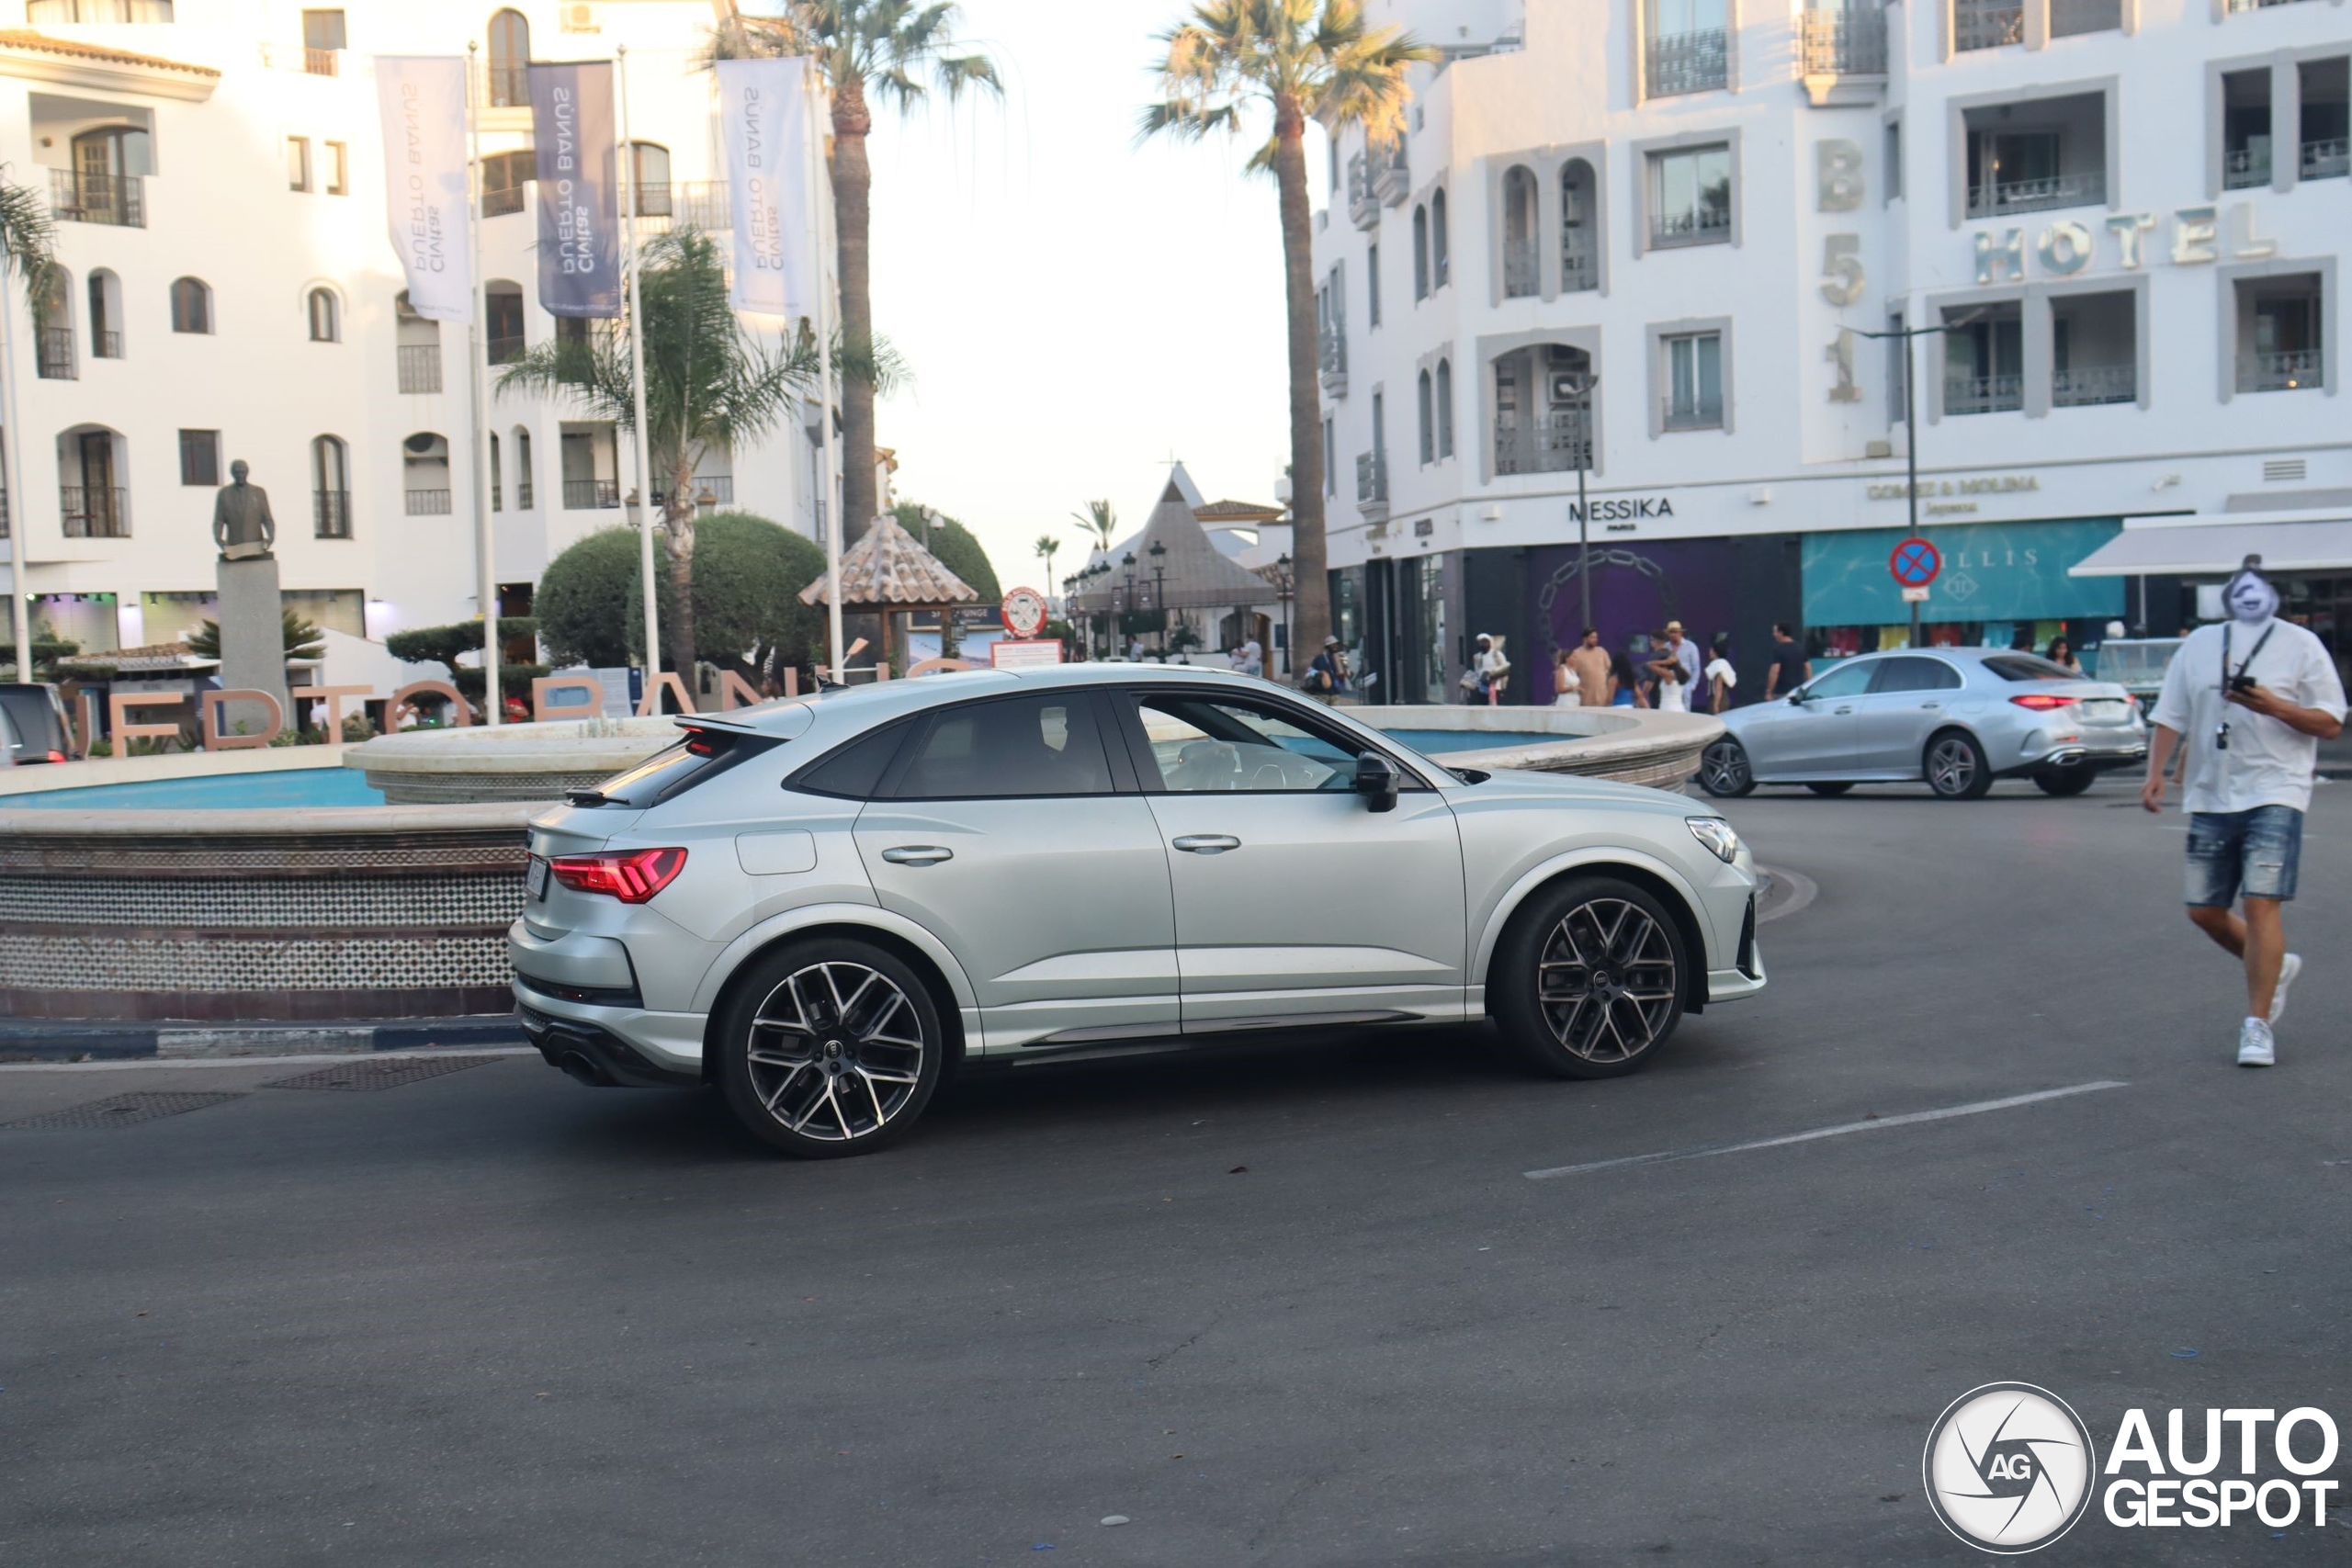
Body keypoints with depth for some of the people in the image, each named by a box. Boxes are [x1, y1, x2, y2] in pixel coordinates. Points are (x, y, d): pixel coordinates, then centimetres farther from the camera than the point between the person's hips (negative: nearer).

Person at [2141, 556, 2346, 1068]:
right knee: (2203, 911, 6)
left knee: (2260, 903, -13)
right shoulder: (2200, 643, 11)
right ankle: (2275, 967, 34)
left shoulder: (2300, 644, 2)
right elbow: (2170, 715, 10)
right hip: (2210, 795, 4)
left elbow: (2331, 723, -1)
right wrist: (2155, 773, -3)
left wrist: (2272, 705, -16)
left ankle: (2257, 1025, -5)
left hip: (2275, 793, -4)